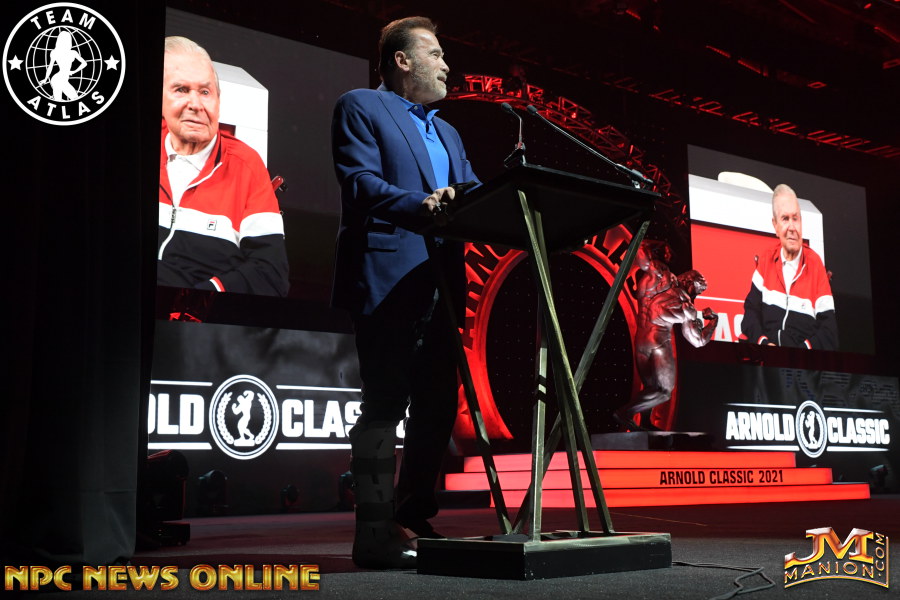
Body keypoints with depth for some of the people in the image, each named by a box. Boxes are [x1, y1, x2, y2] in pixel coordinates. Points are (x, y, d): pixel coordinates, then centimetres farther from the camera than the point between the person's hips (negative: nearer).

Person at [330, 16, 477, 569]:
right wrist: (420, 205, -29)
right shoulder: (360, 108, 3)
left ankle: (417, 521, 18)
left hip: (441, 286, 9)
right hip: (388, 282, -8)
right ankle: (377, 534, -5)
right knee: (384, 406, -8)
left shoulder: (447, 133, 28)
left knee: (437, 407, 8)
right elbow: (361, 183, -12)